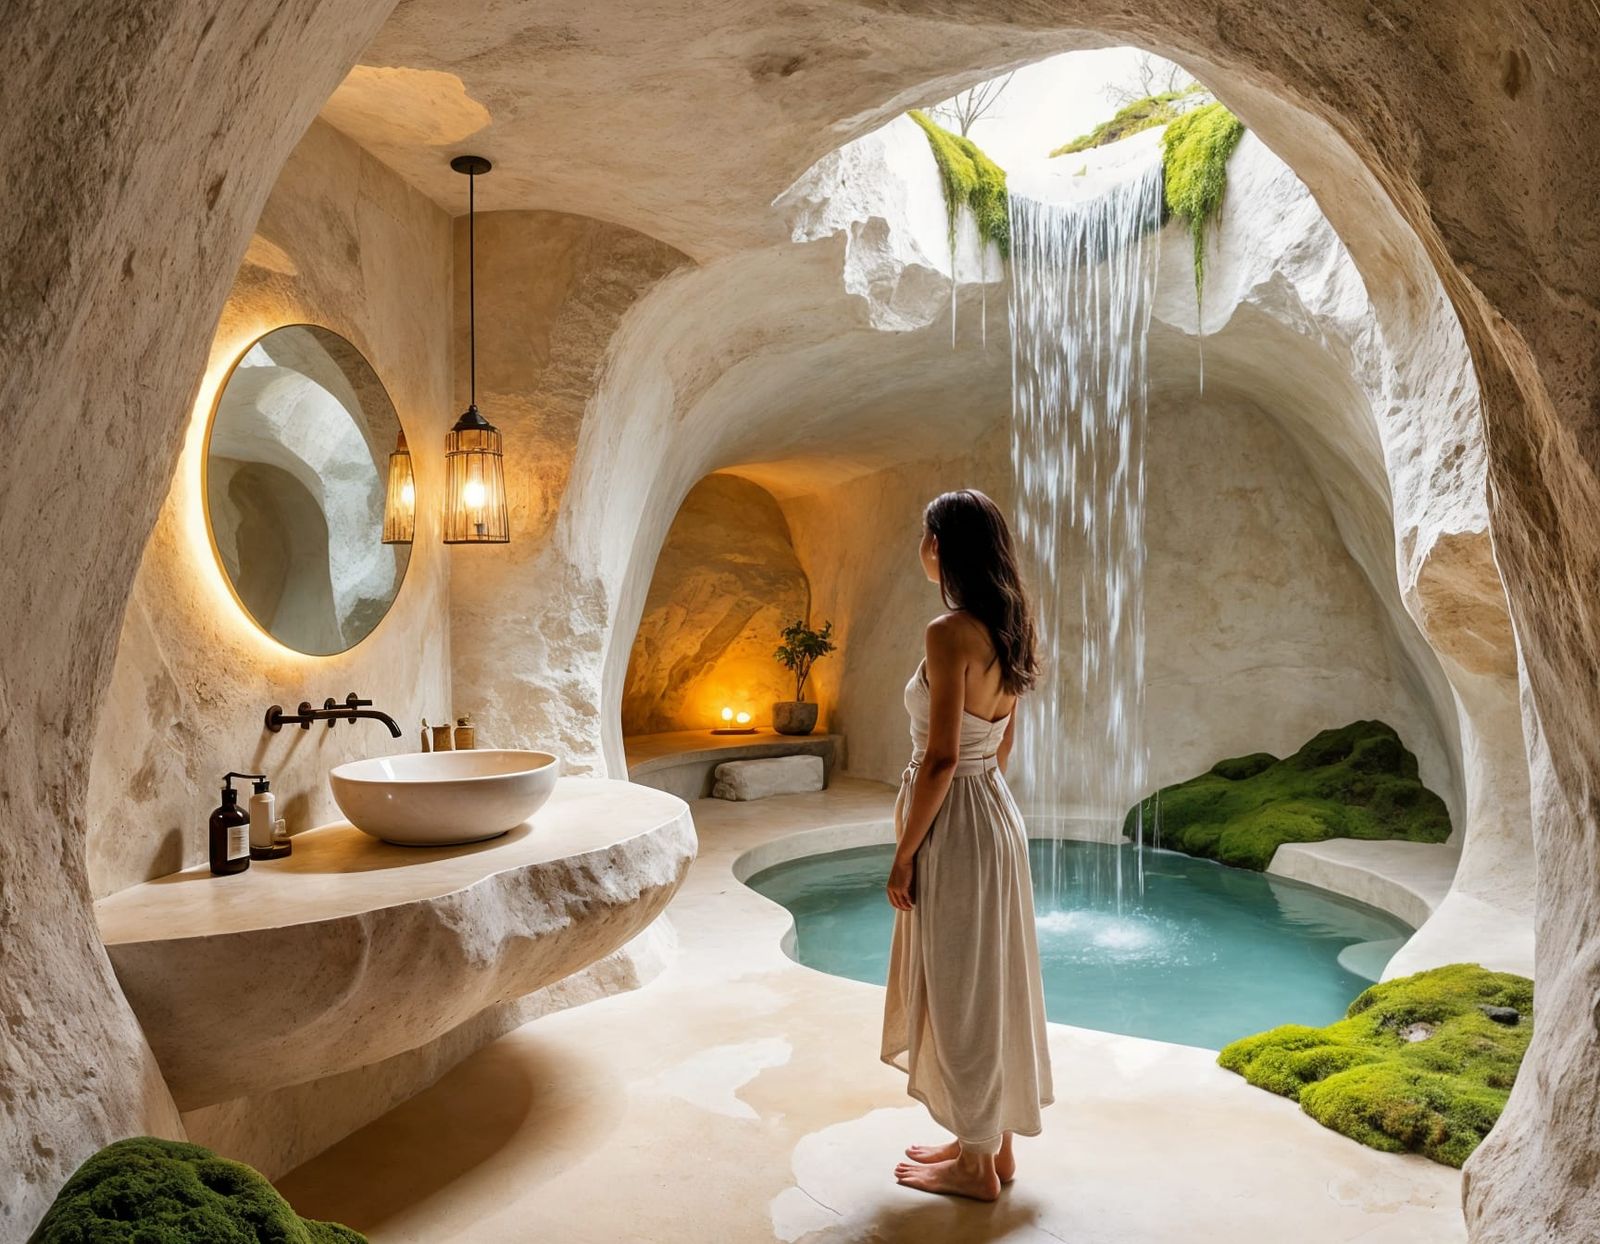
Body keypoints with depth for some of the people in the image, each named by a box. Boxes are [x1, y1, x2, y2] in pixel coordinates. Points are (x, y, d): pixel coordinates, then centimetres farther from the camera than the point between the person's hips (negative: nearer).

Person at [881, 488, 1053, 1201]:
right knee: (991, 983, 18)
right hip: (996, 812, 9)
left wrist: (904, 854, -14)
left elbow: (942, 758, -22)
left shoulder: (950, 632, -20)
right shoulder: (1009, 627, 7)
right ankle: (992, 1140, 34)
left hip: (956, 822, -9)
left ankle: (976, 1164, 21)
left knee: (959, 989, 5)